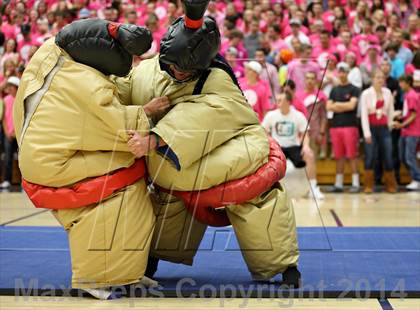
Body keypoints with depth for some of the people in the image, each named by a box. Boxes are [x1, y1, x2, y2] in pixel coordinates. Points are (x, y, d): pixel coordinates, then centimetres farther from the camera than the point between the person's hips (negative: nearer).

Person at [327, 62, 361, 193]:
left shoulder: (353, 89, 3)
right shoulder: (334, 90, 17)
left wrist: (337, 105, 1)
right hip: (335, 125, 4)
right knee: (339, 156, 6)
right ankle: (338, 183, 10)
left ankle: (355, 183, -2)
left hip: (350, 125, -4)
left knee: (352, 155, -4)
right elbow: (329, 107, 6)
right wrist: (345, 106, -4)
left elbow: (352, 105, -10)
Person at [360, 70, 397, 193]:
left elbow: (391, 111, 14)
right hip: (371, 128, -3)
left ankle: (390, 185, 11)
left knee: (388, 157, 1)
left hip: (384, 128, 3)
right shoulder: (366, 94, -4)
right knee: (370, 157, -4)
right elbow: (364, 114, -6)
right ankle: (368, 186, 4)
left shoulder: (388, 93, 6)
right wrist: (367, 133, -11)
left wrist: (390, 126, 11)